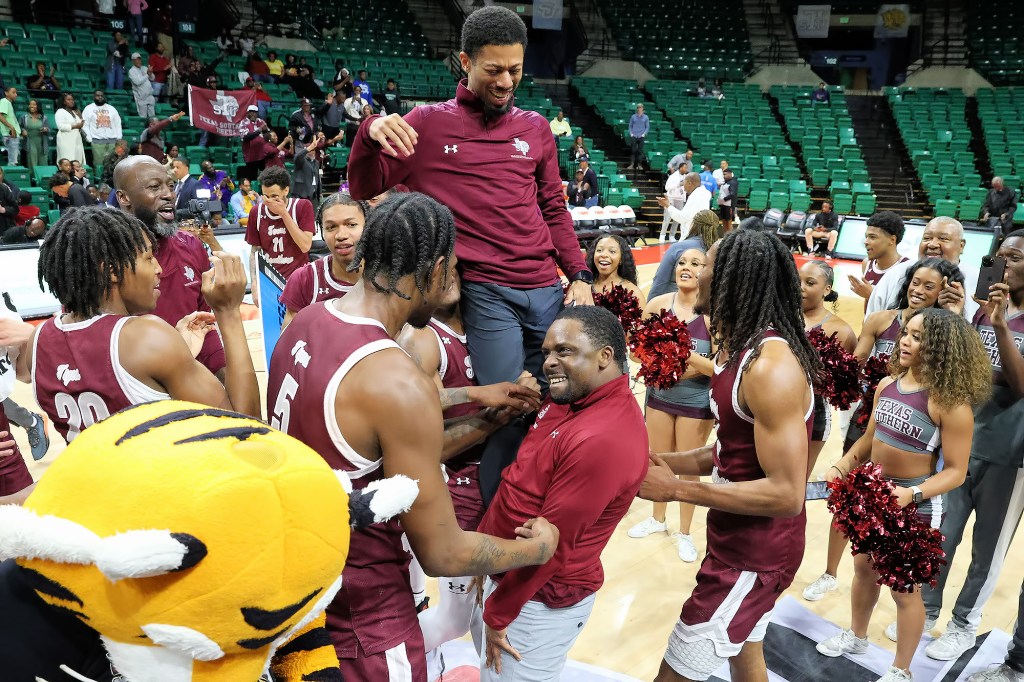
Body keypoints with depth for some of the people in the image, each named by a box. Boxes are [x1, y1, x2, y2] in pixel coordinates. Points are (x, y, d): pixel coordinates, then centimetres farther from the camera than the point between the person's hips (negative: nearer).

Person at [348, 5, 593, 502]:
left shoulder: (535, 129, 14)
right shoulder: (428, 123, 3)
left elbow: (553, 209, 17)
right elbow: (365, 190, 3)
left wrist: (579, 275, 7)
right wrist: (370, 134, -16)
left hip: (547, 290, 5)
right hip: (486, 293, -4)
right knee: (508, 413, -5)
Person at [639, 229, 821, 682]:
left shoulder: (771, 366, -27)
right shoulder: (742, 348, 4)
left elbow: (787, 493, -28)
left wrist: (677, 489, -25)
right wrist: (663, 461, -3)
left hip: (756, 552, -10)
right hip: (739, 539, 10)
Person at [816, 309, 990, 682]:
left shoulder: (950, 402, -22)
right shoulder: (887, 384, -3)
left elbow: (955, 471, -19)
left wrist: (912, 494, -30)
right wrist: (842, 465, -3)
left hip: (916, 505, -6)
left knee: (903, 587, 9)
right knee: (864, 568, 23)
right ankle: (856, 635, 47)